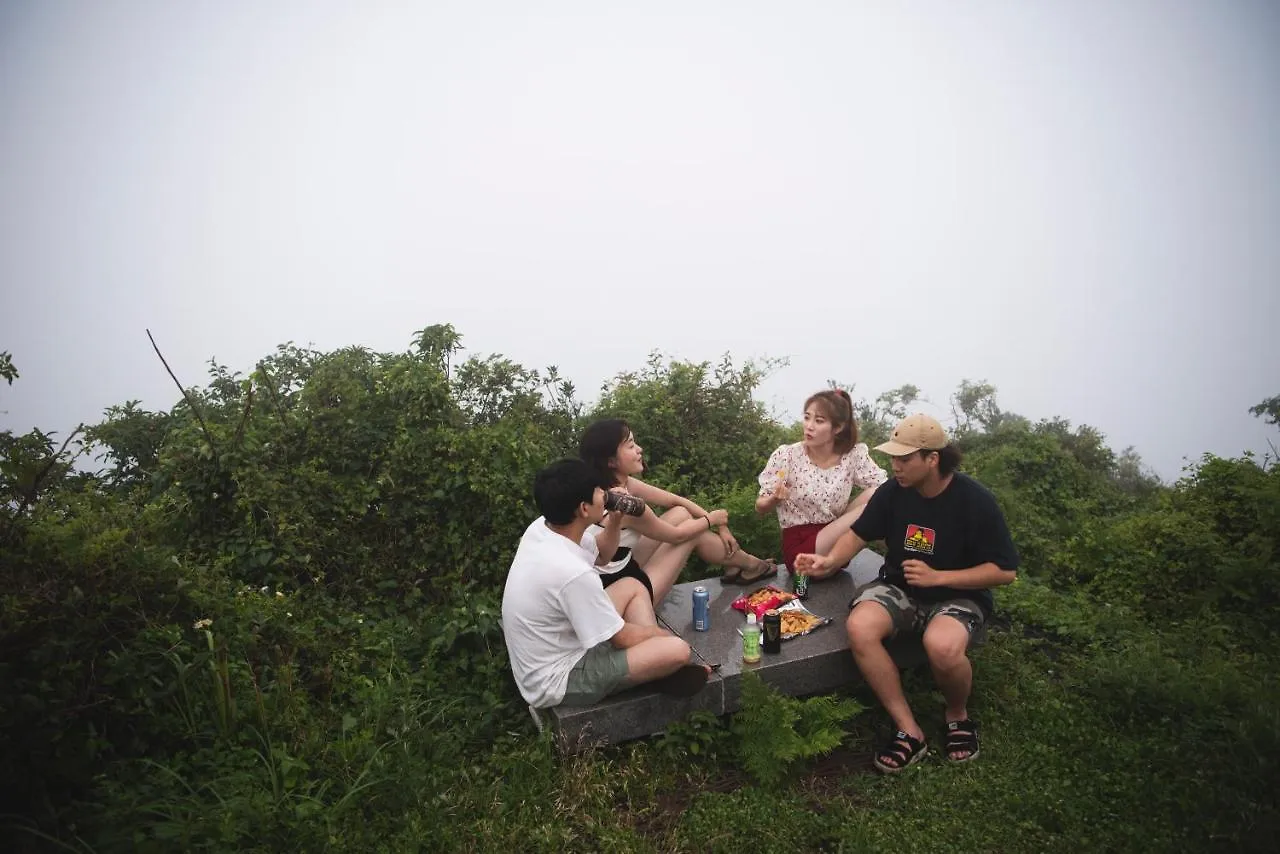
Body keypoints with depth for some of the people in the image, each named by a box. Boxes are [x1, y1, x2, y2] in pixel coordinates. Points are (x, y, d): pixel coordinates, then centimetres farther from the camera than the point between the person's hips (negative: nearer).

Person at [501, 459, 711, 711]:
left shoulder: (540, 528, -8)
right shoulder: (572, 573, -34)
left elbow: (600, 556, 14)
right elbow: (623, 638, -19)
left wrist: (614, 520, -5)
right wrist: (662, 634, 1)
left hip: (559, 644, 9)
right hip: (557, 682, -9)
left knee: (631, 586, 17)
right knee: (677, 650, -19)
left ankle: (662, 666, 12)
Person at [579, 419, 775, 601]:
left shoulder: (623, 484, -1)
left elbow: (677, 501, 8)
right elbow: (676, 535, -12)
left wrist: (720, 526, 7)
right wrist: (711, 520, 5)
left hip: (624, 567, 8)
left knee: (682, 514, 7)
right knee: (691, 532, 0)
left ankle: (737, 564, 24)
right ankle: (749, 565, 24)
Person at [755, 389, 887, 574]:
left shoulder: (854, 455, -4)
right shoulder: (786, 456, -12)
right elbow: (760, 508, -5)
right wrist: (775, 498, -28)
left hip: (834, 539, 5)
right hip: (800, 548, -4)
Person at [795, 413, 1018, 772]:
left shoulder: (976, 501, -16)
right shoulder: (893, 491, -6)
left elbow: (1005, 571, -12)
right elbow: (859, 533, 6)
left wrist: (937, 577, -21)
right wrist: (830, 561, -14)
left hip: (957, 595, -3)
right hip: (899, 588, 4)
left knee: (942, 647, -37)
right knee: (859, 628, -28)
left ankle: (957, 714, 0)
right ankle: (908, 729, -13)